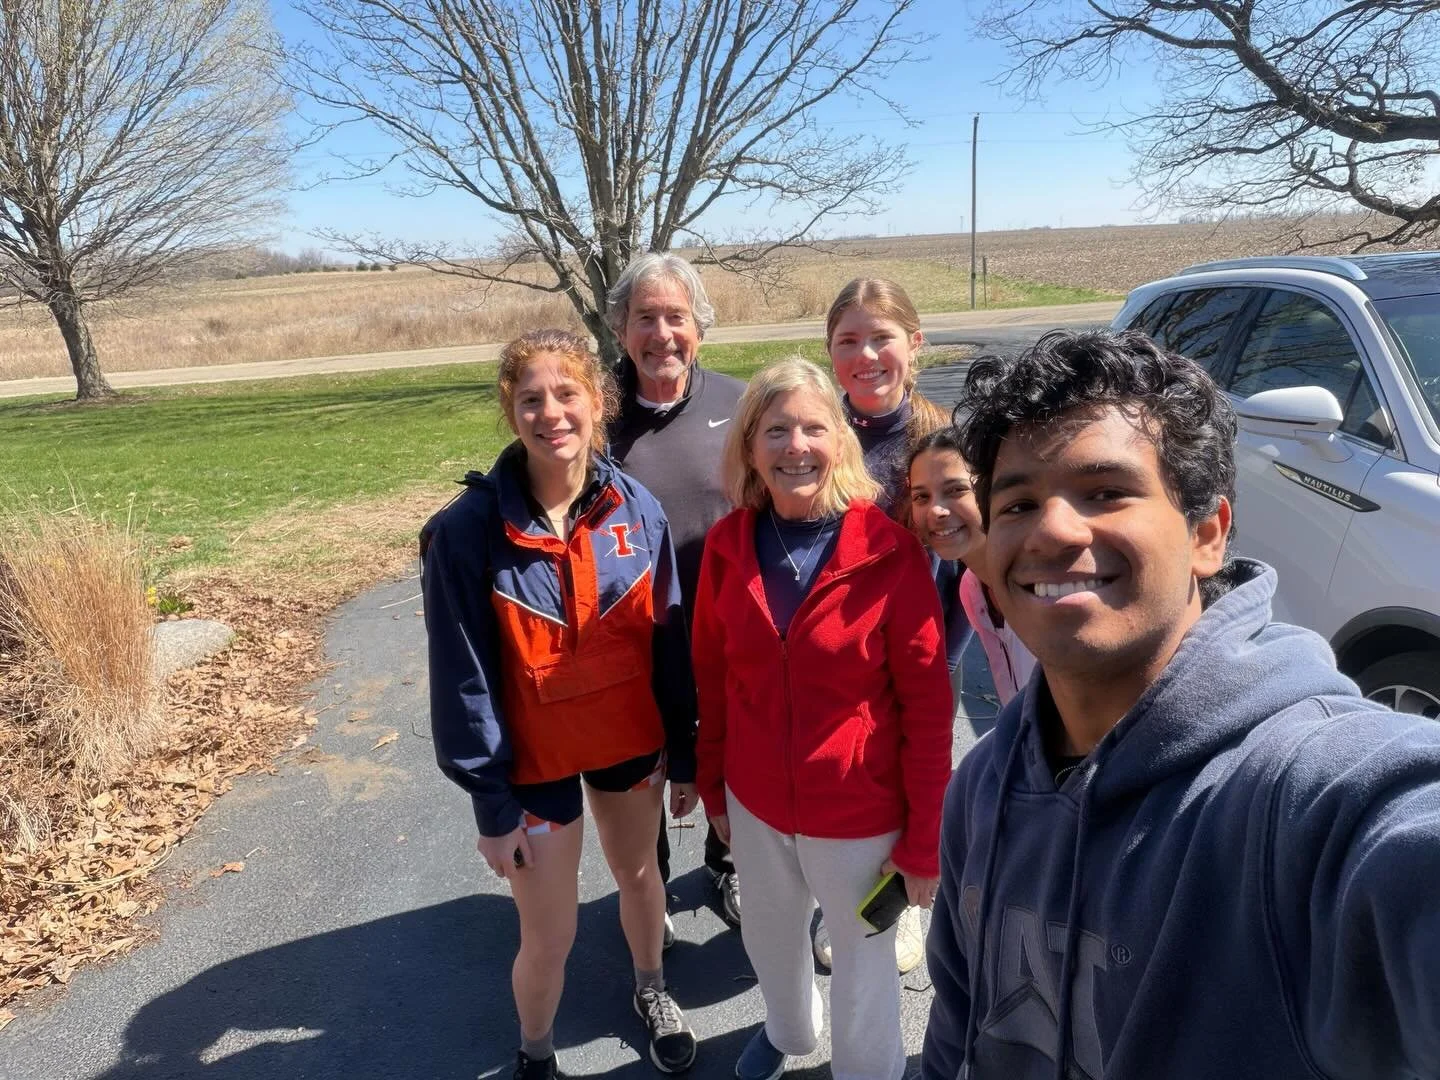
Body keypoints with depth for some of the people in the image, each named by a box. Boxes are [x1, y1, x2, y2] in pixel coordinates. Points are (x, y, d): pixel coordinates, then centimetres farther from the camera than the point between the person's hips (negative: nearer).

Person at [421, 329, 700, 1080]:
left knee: (638, 872, 25)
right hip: (534, 761, -2)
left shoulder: (637, 510, -11)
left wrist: (684, 755, 2)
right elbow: (464, 678, -13)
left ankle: (651, 992, 56)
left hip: (630, 743, 3)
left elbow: (668, 643, -3)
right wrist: (491, 801, -10)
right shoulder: (469, 529, -20)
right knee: (549, 935, 11)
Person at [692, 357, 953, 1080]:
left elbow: (928, 705, -14)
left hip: (860, 809, -4)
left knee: (864, 953, 21)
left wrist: (925, 838, -12)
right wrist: (713, 785, 7)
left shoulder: (890, 551, -19)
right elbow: (712, 675, 2)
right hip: (756, 801, 4)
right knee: (769, 935, 28)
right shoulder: (728, 544, -8)